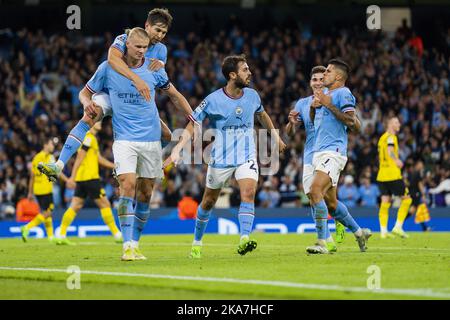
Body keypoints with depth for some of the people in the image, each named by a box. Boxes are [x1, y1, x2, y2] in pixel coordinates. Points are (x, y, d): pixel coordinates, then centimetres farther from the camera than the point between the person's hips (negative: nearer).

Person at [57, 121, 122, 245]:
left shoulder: (92, 138, 20)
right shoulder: (89, 138, -11)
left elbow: (99, 159, 24)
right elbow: (79, 157, -17)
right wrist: (73, 176, -22)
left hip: (81, 179, 9)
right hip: (90, 178, -9)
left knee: (75, 207, 5)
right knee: (105, 204, -2)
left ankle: (61, 236, 0)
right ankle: (117, 235, 3)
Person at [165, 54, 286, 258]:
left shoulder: (252, 95, 0)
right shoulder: (213, 100, -12)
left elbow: (262, 115, 23)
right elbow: (192, 125, -7)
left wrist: (276, 136, 30)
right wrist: (177, 150, -17)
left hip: (247, 156, 2)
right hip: (220, 158, -2)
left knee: (249, 192, -23)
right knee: (209, 201, 9)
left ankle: (244, 240, -30)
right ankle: (197, 242, 29)